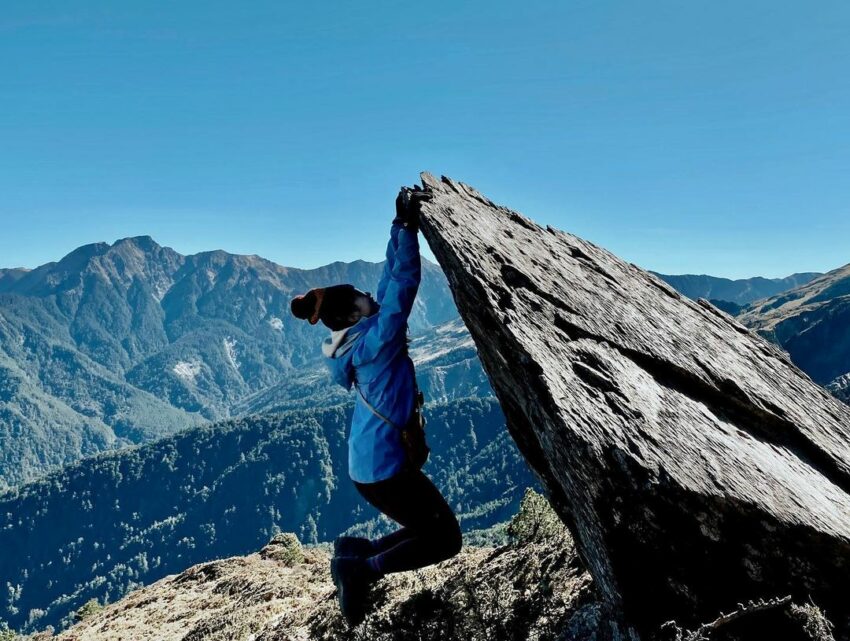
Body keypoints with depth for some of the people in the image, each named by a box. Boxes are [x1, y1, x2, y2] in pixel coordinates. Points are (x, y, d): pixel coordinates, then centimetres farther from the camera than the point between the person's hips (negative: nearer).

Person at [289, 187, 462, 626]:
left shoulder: (358, 339, 6)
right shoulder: (376, 338, -18)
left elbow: (389, 280, 9)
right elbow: (403, 283, -23)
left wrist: (400, 224, 7)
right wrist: (407, 226, -18)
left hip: (368, 462, 10)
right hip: (383, 465, -10)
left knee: (426, 529, 19)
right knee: (445, 539, 2)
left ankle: (357, 552, 12)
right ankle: (362, 568, -3)